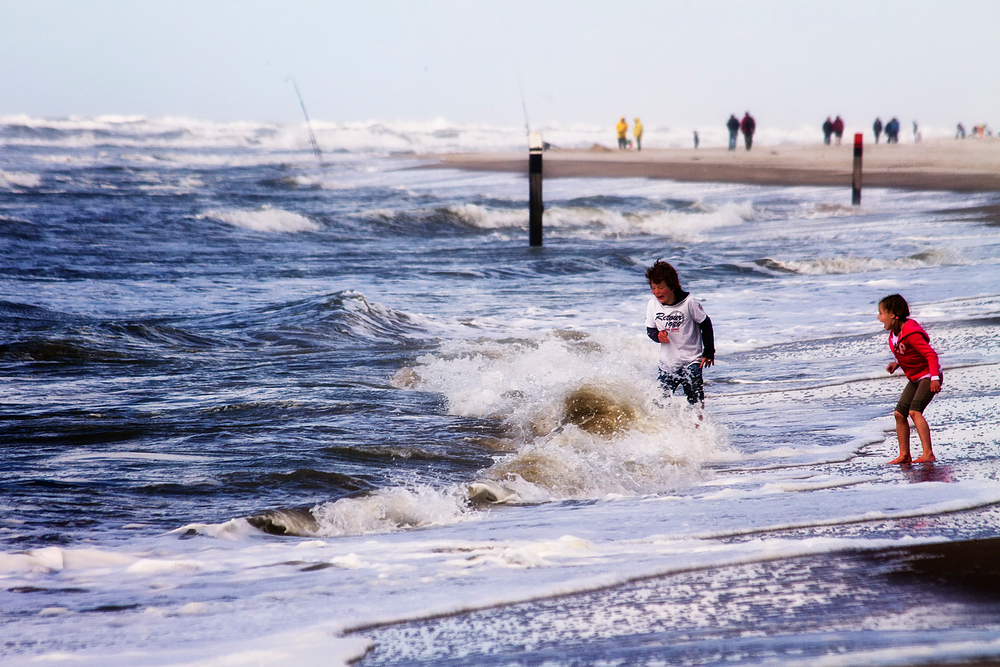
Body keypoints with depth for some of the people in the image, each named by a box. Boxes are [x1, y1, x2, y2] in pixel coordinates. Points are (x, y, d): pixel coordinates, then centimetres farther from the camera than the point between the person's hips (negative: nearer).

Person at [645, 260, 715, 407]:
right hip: (667, 362, 4)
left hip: (691, 360, -3)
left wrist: (709, 352, -3)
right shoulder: (653, 304, -5)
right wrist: (658, 336, -18)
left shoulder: (688, 302, -15)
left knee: (695, 401, -8)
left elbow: (705, 324, -3)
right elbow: (650, 330, 7)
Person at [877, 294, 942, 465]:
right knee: (899, 413, 3)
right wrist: (897, 363, 3)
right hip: (915, 378, 10)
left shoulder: (910, 334, -25)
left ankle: (928, 453, -26)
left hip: (928, 376, -10)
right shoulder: (894, 334, 5)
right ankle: (904, 454, 9)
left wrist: (934, 378, -33)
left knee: (914, 411, -23)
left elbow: (930, 354, -26)